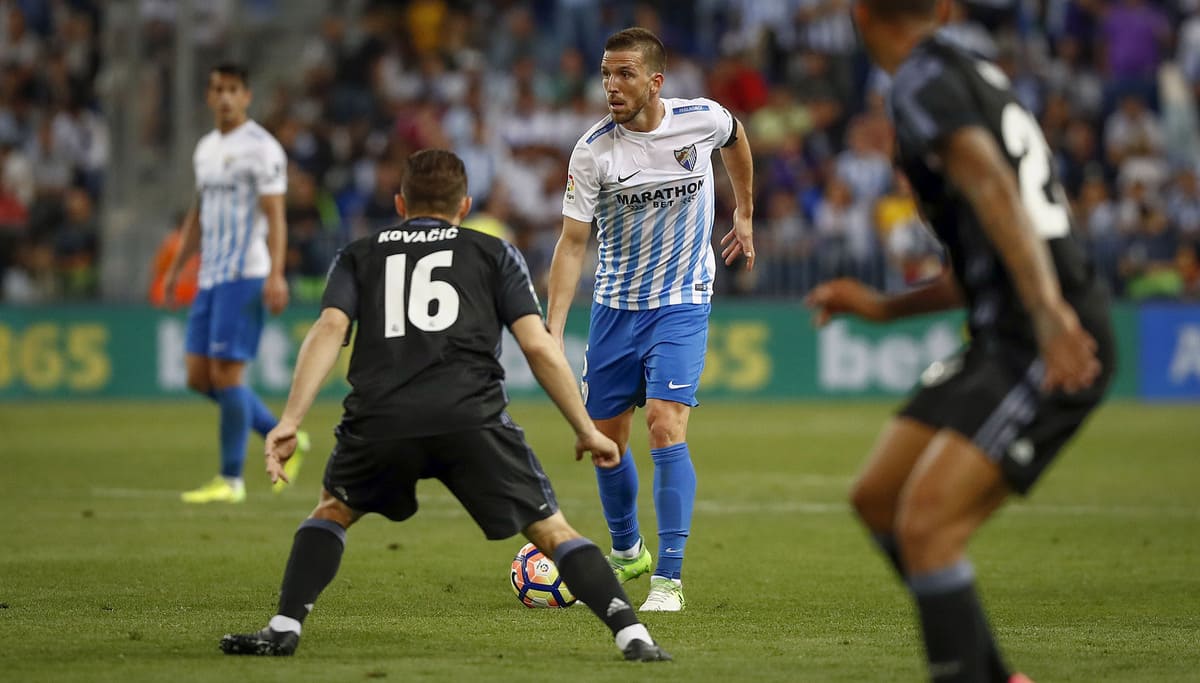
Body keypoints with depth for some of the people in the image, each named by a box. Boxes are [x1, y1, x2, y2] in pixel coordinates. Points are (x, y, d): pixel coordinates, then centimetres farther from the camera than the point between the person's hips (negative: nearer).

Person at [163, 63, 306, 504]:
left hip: (244, 275, -9)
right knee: (199, 377, 6)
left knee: (226, 373, -10)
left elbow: (275, 216, -13)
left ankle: (231, 480, -2)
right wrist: (176, 269, 23)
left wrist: (276, 276, -22)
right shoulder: (206, 148, 17)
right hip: (210, 277, 9)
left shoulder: (261, 148, -7)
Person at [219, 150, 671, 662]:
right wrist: (585, 430, 17)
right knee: (552, 532, 9)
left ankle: (284, 629, 14)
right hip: (472, 419, -1)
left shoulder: (358, 256, 27)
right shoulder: (495, 253, 24)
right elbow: (538, 345, 12)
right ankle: (631, 634, -9)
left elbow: (329, 331, 8)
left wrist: (290, 421, 0)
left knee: (334, 510, 29)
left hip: (380, 420, 1)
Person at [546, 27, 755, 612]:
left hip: (682, 304, -2)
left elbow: (735, 138, 15)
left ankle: (669, 578, -17)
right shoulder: (593, 151, -13)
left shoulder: (700, 119, -11)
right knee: (606, 436, 10)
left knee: (665, 425, -18)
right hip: (615, 306, 2)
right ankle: (626, 552, 36)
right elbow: (573, 240, -11)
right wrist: (553, 329, -19)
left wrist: (745, 214, 23)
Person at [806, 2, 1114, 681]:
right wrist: (883, 307, 30)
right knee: (879, 498, 13)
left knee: (926, 523, -19)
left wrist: (1048, 309, -34)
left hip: (1055, 348, -10)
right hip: (1002, 341, 10)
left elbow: (990, 185, -24)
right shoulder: (978, 75, 21)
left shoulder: (923, 77, -7)